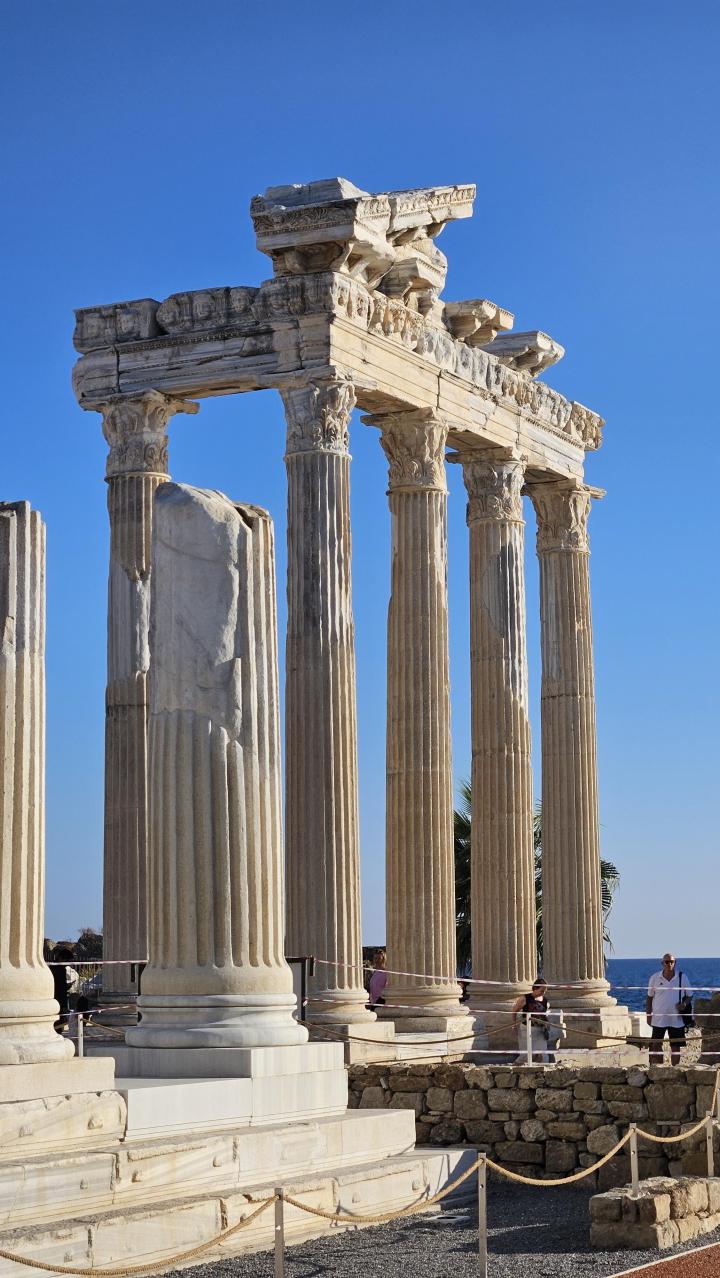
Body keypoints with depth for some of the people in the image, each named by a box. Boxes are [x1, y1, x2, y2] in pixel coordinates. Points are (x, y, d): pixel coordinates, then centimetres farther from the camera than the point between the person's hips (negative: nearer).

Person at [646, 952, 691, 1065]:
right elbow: (649, 998, 7)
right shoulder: (655, 978, 0)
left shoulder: (682, 978, 1)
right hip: (659, 1019, 0)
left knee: (676, 1046, 5)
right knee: (656, 1046, 0)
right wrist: (648, 1015, 3)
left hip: (677, 1019, 0)